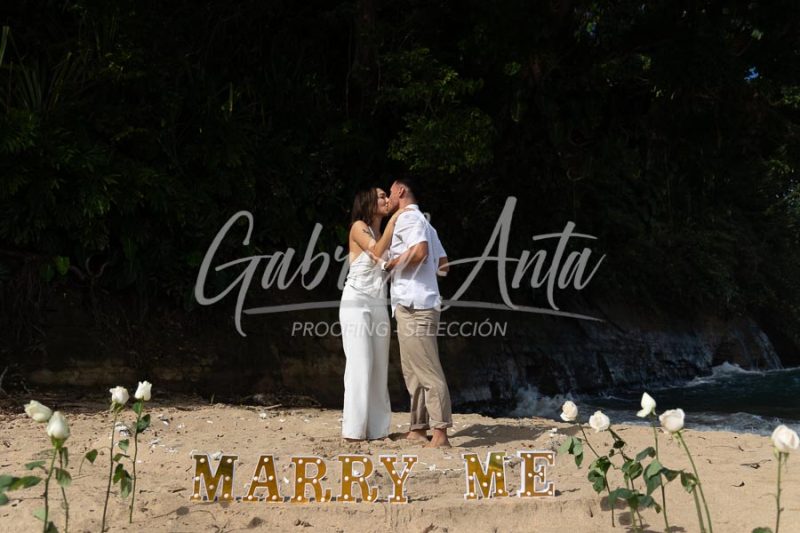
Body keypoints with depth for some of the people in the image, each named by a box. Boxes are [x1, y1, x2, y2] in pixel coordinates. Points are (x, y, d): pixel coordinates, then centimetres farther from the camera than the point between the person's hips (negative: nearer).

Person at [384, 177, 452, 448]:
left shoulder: (407, 218, -6)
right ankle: (419, 428, 17)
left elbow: (419, 251, -25)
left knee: (427, 370, -12)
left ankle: (440, 434, -14)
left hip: (413, 305, -10)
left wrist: (392, 263, -11)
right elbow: (443, 264, 23)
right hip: (415, 304, 10)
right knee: (414, 371, 13)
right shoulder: (422, 222, 24)